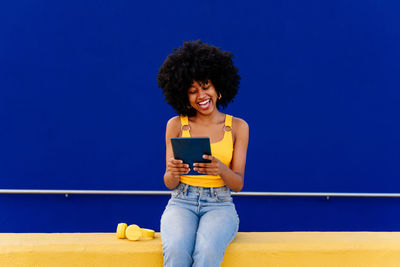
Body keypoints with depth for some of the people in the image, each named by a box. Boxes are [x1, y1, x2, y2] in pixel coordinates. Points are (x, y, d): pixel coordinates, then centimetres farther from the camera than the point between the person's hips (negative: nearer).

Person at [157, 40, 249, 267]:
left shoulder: (238, 127, 5)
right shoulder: (176, 125, 6)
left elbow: (238, 184, 1)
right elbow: (170, 184, 6)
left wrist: (221, 169, -22)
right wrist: (173, 173, -20)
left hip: (220, 205, 0)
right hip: (182, 203, 1)